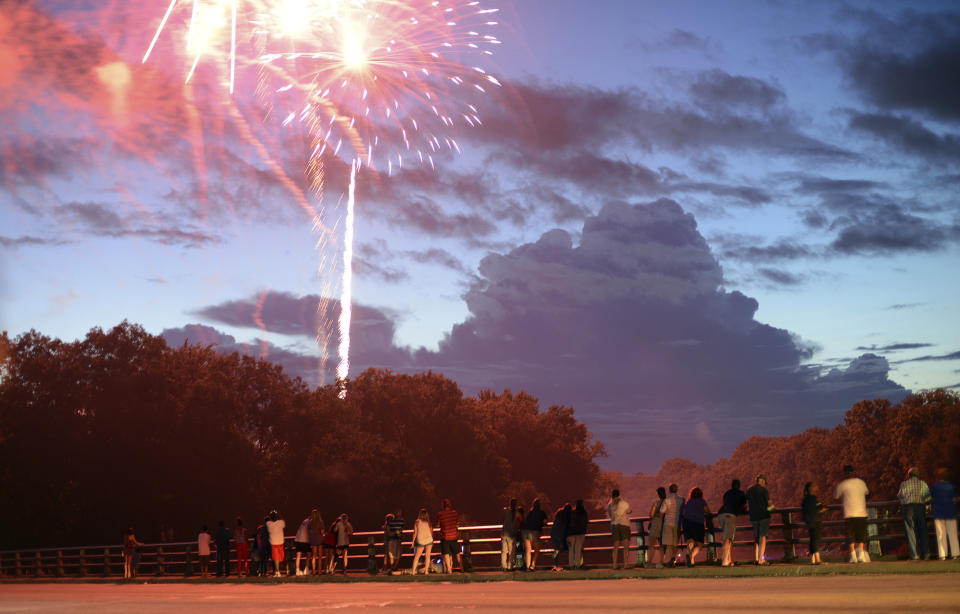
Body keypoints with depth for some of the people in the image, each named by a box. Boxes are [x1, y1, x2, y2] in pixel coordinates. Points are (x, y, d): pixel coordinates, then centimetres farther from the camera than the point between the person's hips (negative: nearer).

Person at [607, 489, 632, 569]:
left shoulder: (610, 505, 3)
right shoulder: (625, 504, -6)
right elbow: (629, 511, 12)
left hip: (614, 526, 4)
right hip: (624, 525, -4)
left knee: (616, 546, 8)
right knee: (626, 546, -2)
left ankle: (615, 565, 3)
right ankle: (626, 564, -11)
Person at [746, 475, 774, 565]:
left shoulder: (749, 490, 11)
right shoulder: (763, 490, -7)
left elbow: (748, 504, 15)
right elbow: (770, 503, -6)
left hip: (753, 517, 5)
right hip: (764, 516, -5)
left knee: (756, 538, 12)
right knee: (763, 537, -6)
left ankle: (756, 558, 5)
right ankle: (761, 559, -13)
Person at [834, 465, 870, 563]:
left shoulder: (843, 484, -4)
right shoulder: (861, 482, 8)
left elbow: (835, 495, 10)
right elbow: (867, 492, 30)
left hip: (849, 514, -3)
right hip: (862, 513, 3)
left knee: (851, 534, 2)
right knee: (861, 534, 9)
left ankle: (853, 555, -3)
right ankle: (861, 555, 1)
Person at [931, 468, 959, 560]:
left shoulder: (934, 487, 0)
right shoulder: (951, 486, 3)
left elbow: (931, 500, 3)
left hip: (938, 512, -1)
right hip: (950, 512, 1)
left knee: (941, 534, -1)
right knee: (952, 534, 7)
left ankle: (942, 555, -6)